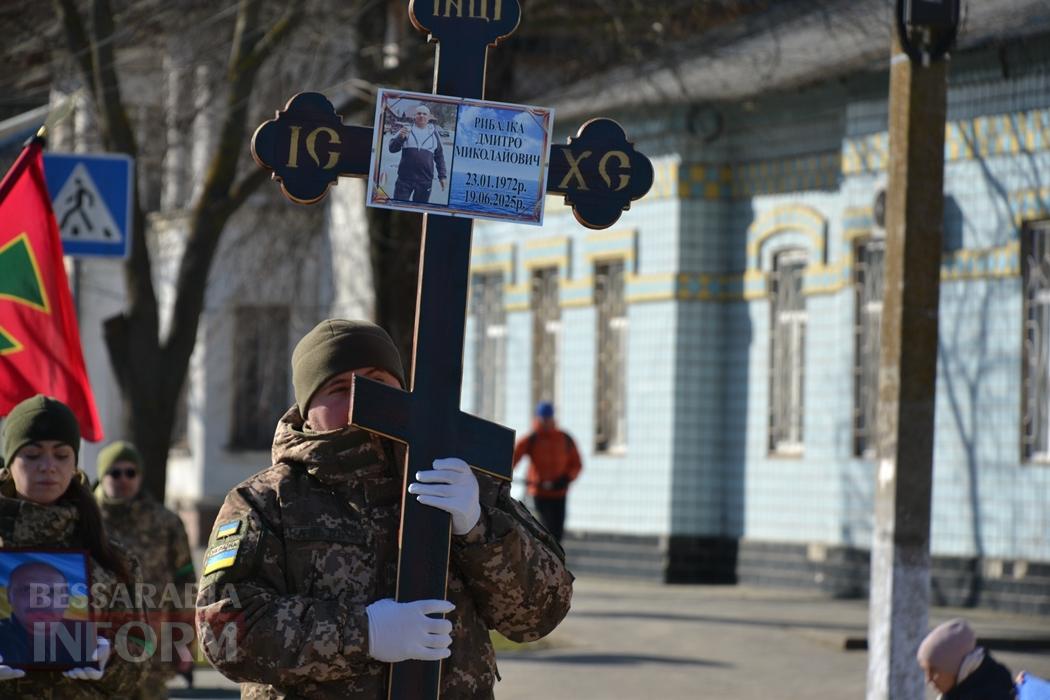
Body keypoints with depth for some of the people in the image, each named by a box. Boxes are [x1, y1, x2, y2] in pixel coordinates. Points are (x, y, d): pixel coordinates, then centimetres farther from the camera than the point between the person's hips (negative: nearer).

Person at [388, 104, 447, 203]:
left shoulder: (434, 133, 10)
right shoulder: (407, 129, 5)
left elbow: (439, 156, 16)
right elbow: (392, 148, 1)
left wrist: (442, 176, 11)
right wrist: (400, 137, -19)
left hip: (425, 180, 1)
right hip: (405, 178, -1)